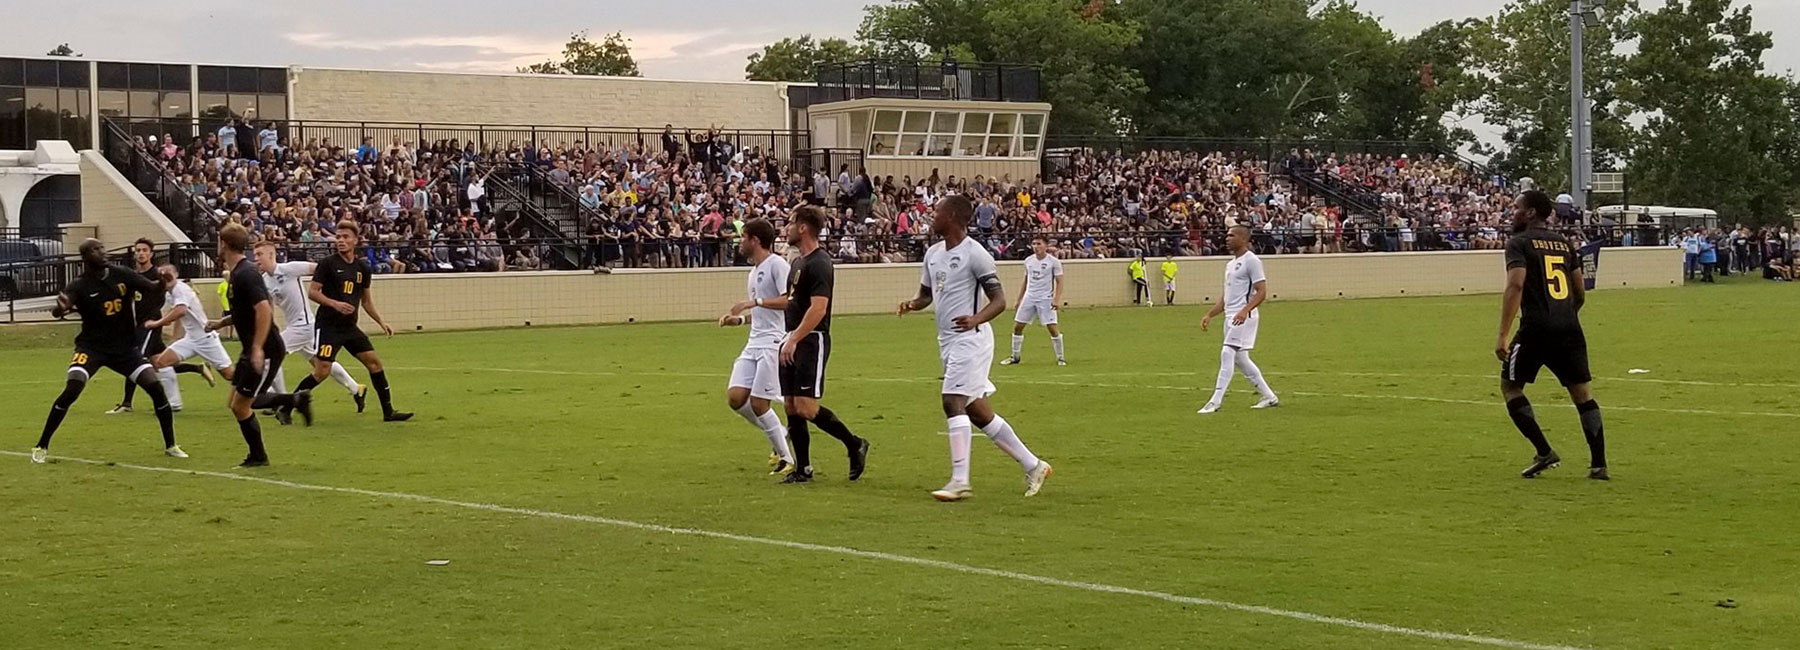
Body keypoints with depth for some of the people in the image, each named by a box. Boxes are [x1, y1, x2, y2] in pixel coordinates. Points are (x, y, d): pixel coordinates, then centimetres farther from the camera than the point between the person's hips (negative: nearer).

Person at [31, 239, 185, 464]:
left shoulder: (121, 274, -4)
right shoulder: (79, 285, -14)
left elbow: (153, 289, -7)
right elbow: (57, 311, -29)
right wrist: (61, 308, -54)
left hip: (125, 347, 3)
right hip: (92, 346, -3)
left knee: (155, 388, -8)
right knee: (71, 391, -21)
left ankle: (170, 445, 9)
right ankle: (41, 447, -6)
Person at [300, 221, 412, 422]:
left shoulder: (362, 268, 9)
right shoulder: (328, 263, -7)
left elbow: (366, 300, 19)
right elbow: (312, 292, -9)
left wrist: (381, 322, 12)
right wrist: (334, 304, -23)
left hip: (350, 327, 6)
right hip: (328, 326, -6)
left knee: (374, 362, 0)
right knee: (322, 371, -13)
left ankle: (388, 412, 8)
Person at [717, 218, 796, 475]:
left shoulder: (776, 264, -9)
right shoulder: (754, 271, 20)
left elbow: (790, 301, -21)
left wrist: (755, 302, -24)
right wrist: (739, 319, 15)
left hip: (773, 342, -9)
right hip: (754, 343, 9)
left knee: (758, 402, -10)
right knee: (735, 397, -2)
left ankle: (786, 457, 3)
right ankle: (779, 435, 15)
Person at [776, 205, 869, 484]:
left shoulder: (819, 263, -15)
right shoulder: (799, 262, 16)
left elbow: (818, 308, -23)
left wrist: (793, 340, -25)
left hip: (812, 341, -10)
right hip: (794, 342, 10)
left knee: (806, 407, -14)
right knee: (791, 406, 6)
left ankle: (855, 445, 1)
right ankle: (803, 469, 11)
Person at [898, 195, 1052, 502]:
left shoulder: (974, 253, -12)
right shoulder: (933, 254, 13)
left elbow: (999, 300, -13)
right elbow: (926, 294, 24)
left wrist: (976, 319, -32)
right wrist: (911, 304, 0)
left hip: (970, 338, -9)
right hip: (948, 342, 9)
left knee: (953, 402, -17)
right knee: (977, 411, 10)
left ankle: (959, 481, -15)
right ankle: (1032, 465, 20)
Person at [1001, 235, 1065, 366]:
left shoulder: (1053, 262, -5)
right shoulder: (1028, 261, 9)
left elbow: (1059, 282, -6)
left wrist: (1057, 299, -19)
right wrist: (1018, 300, 18)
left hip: (1046, 299, -5)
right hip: (1029, 297, 5)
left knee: (1052, 327, -11)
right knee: (1017, 326, 2)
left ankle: (1060, 357, 2)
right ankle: (1015, 356, 15)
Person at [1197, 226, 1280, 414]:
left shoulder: (1251, 261, -9)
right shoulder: (1231, 264, 19)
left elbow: (1261, 292, -15)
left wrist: (1244, 311, -28)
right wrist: (1209, 315, 16)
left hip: (1244, 316, -10)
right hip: (1231, 316, 10)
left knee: (1227, 354, -14)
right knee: (1239, 358, 11)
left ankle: (1215, 401, -15)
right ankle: (1269, 397, 20)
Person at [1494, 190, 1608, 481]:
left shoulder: (1519, 242, -1)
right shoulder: (1564, 243, 18)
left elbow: (1515, 286, -15)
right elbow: (1580, 293, 20)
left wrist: (1502, 335, -17)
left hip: (1536, 328, -6)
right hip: (1569, 327, 6)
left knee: (1510, 385, 9)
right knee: (1581, 391, 10)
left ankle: (1544, 452, 1)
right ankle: (1599, 464, 7)